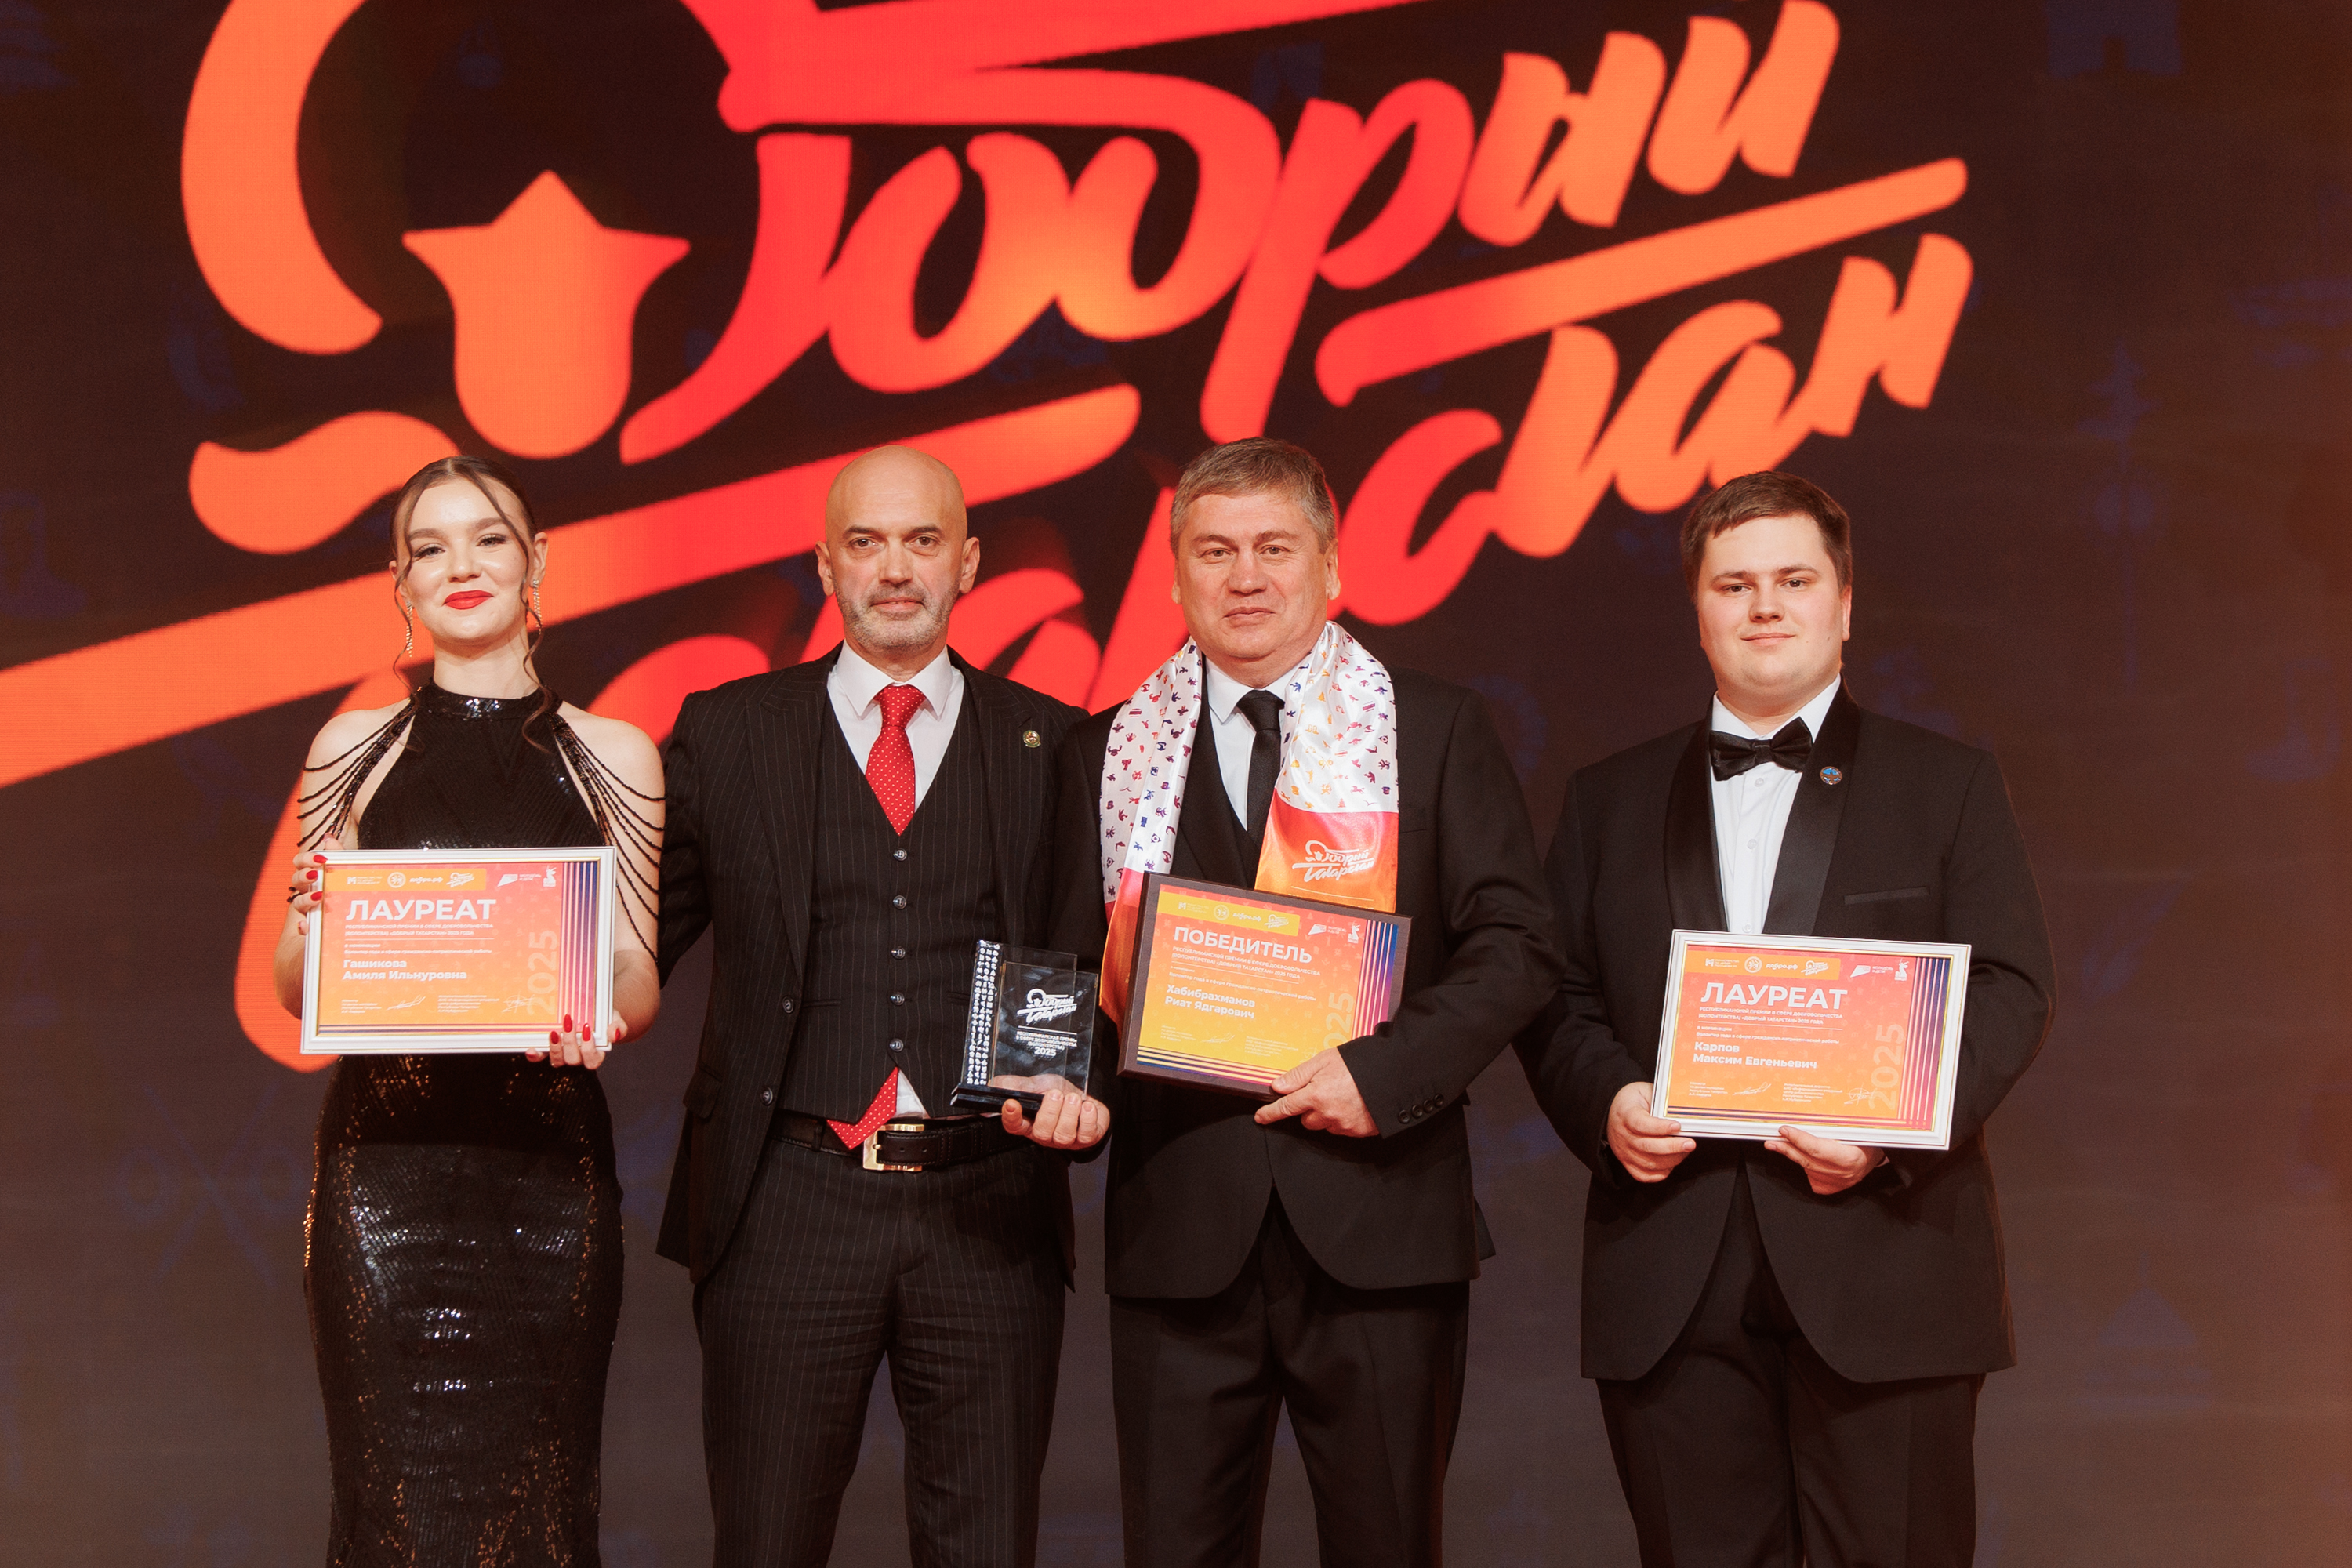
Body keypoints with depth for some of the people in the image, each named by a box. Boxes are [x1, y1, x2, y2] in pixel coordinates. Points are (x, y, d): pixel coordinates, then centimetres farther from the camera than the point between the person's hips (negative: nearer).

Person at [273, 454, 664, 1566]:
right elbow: (291, 982, 10)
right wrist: (313, 920, -12)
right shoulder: (353, 750, 9)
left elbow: (640, 981, 8)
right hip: (387, 1153, 0)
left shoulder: (612, 757, 8)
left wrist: (599, 1013, -14)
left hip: (548, 1163, 0)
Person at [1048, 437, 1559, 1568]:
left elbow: (1514, 945, 0)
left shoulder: (1436, 731, 6)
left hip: (1380, 1218, -1)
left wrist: (1384, 1070, -13)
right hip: (1179, 1227, 1)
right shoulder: (1106, 755, 12)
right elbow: (1077, 966, 13)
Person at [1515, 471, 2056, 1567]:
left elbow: (2007, 986, 2)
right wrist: (1605, 1102, -8)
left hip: (1883, 1262, -2)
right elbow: (1558, 993, 13)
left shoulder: (1948, 785, 11)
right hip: (1670, 1280, 2)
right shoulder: (1612, 800, 18)